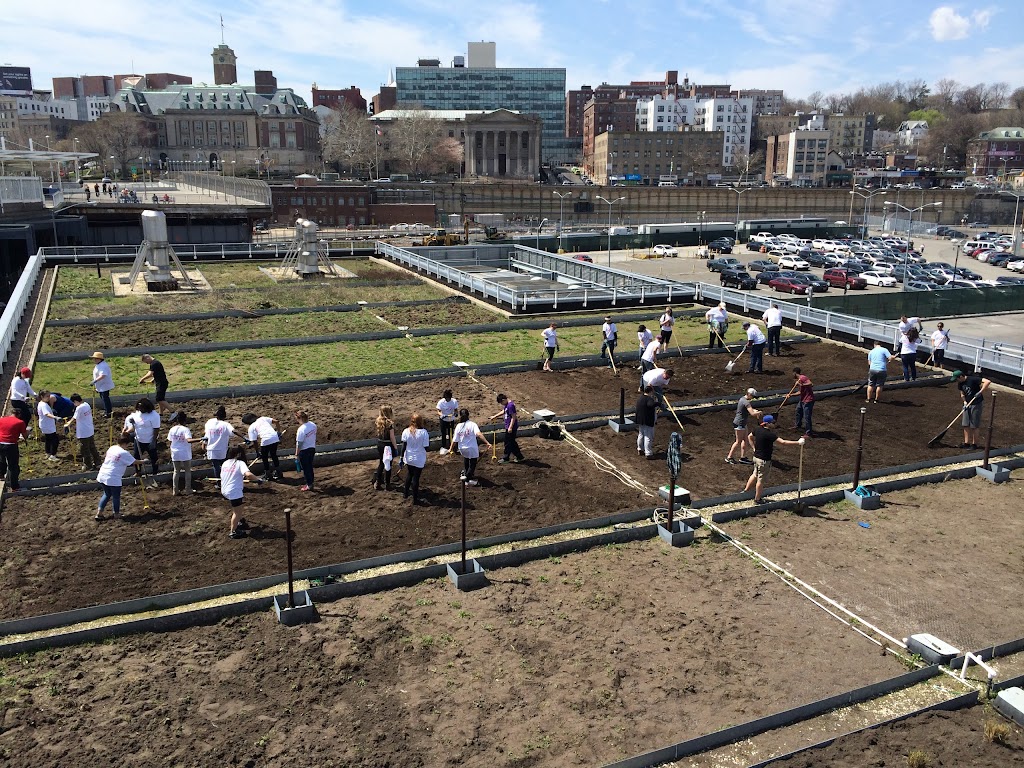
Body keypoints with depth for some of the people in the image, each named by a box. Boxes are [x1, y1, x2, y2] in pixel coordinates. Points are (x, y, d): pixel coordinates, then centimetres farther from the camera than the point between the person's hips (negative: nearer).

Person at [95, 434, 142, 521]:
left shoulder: (112, 448, 9)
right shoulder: (124, 453, -12)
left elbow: (104, 456, 26)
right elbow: (134, 461, -4)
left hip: (102, 475, 7)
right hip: (113, 478, -7)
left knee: (107, 494, 23)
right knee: (116, 496, 12)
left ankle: (99, 513, 20)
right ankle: (116, 514, 25)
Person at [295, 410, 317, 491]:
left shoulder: (301, 429, -26)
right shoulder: (313, 425, -4)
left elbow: (299, 444, -20)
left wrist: (296, 454, -10)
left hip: (304, 451, -7)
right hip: (312, 449, 7)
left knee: (305, 468, 8)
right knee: (310, 467, 21)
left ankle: (309, 485, 17)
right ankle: (310, 482, 34)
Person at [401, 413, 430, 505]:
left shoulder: (406, 431, -9)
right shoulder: (424, 433, -17)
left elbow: (404, 446, -5)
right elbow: (426, 448, -13)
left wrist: (402, 457, 5)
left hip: (408, 458, 3)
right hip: (419, 460, -3)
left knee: (408, 475, 24)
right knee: (416, 478, 5)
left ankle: (405, 493, 39)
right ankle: (415, 499, 16)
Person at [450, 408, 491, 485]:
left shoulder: (458, 426, -4)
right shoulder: (472, 424, -12)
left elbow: (455, 440, -3)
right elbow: (479, 434, -27)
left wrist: (451, 449, 12)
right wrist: (487, 443, -30)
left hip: (462, 449, 4)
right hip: (472, 449, -3)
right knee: (472, 464, 13)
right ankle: (467, 476, 5)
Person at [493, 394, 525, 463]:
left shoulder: (510, 405, -21)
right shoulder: (507, 405, 9)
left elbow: (514, 417, -23)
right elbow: (503, 411, 28)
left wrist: (510, 427, -23)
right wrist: (495, 416, 33)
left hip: (511, 428, -10)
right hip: (508, 427, 10)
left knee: (508, 443, 1)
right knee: (512, 442, 16)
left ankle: (505, 458, 11)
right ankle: (519, 456, 23)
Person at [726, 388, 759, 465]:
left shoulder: (742, 398, 9)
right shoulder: (746, 402, -22)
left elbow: (749, 408, 25)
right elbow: (752, 414, -29)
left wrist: (754, 410, 5)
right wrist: (759, 412, -9)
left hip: (743, 423, 10)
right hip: (739, 424, -10)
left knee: (745, 440, 13)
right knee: (738, 442, 1)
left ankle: (743, 457, 19)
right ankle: (729, 457, 11)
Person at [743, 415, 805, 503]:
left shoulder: (757, 429, -1)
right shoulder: (769, 434, -27)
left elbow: (749, 437, 16)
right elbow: (783, 442, -30)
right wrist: (798, 442, -26)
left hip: (756, 457, 8)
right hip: (764, 460, -8)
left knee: (755, 475, 27)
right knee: (761, 480, 7)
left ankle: (745, 490, 41)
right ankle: (757, 499, 20)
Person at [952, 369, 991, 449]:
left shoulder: (973, 379, -20)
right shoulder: (960, 383, 3)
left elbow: (988, 382, -27)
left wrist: (980, 392, -32)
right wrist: (965, 402, -3)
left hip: (976, 405, -7)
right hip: (968, 405, 7)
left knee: (974, 426, 0)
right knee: (966, 425, 7)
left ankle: (974, 444, 11)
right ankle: (967, 442, 15)